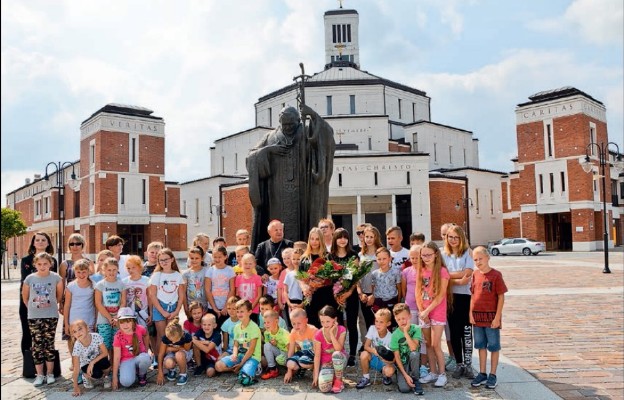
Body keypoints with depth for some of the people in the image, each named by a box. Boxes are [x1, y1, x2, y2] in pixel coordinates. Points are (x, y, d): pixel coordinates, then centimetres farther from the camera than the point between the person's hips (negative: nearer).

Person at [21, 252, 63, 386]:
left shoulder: (56, 278, -6)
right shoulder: (29, 279, -3)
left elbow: (59, 295, 7)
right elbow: (25, 297, 9)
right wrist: (33, 308, 12)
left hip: (51, 316, -1)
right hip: (34, 317, 1)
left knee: (49, 345, 4)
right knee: (37, 346, 4)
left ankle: (50, 374, 15)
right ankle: (39, 375, 13)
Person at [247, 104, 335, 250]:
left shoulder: (306, 134, 7)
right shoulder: (271, 137, 13)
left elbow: (327, 132, -10)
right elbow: (251, 156, 10)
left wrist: (312, 115, -20)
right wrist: (268, 150, -7)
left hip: (300, 193, -2)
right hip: (277, 195, 2)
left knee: (299, 225, -9)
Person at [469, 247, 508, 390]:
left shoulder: (496, 275, -11)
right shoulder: (475, 274, 5)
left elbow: (501, 297, -10)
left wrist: (497, 317, -13)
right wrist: (471, 313, 3)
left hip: (491, 317, -5)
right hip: (477, 316, 5)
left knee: (493, 346, 7)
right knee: (481, 345, 13)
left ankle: (492, 375, 18)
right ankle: (482, 373, 24)